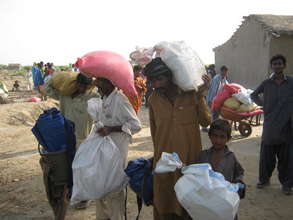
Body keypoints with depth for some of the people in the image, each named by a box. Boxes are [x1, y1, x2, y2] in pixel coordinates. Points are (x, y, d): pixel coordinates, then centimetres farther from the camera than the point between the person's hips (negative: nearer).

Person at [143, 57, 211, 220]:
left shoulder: (191, 94, -8)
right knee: (163, 207, 13)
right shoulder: (153, 99, -3)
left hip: (189, 159, -1)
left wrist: (200, 96, -15)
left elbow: (206, 122, -5)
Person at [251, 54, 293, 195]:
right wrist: (263, 104, 4)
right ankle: (264, 179, 27)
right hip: (270, 126, 1)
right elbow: (254, 95, 17)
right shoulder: (267, 83, 3)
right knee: (266, 155, 9)